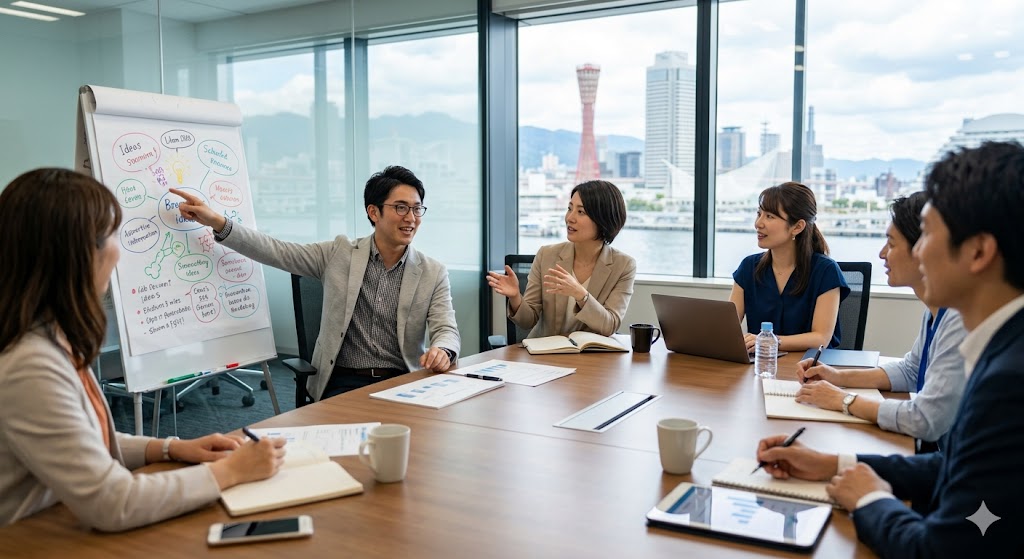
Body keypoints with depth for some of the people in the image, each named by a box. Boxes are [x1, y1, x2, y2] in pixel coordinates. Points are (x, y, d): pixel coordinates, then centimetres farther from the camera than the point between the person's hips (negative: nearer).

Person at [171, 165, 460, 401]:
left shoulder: (433, 273, 4)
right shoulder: (340, 253, 4)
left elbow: (446, 329, -1)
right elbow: (277, 252, -1)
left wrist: (442, 350, -26)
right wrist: (217, 222, -13)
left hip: (403, 382, 1)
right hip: (344, 382, -1)